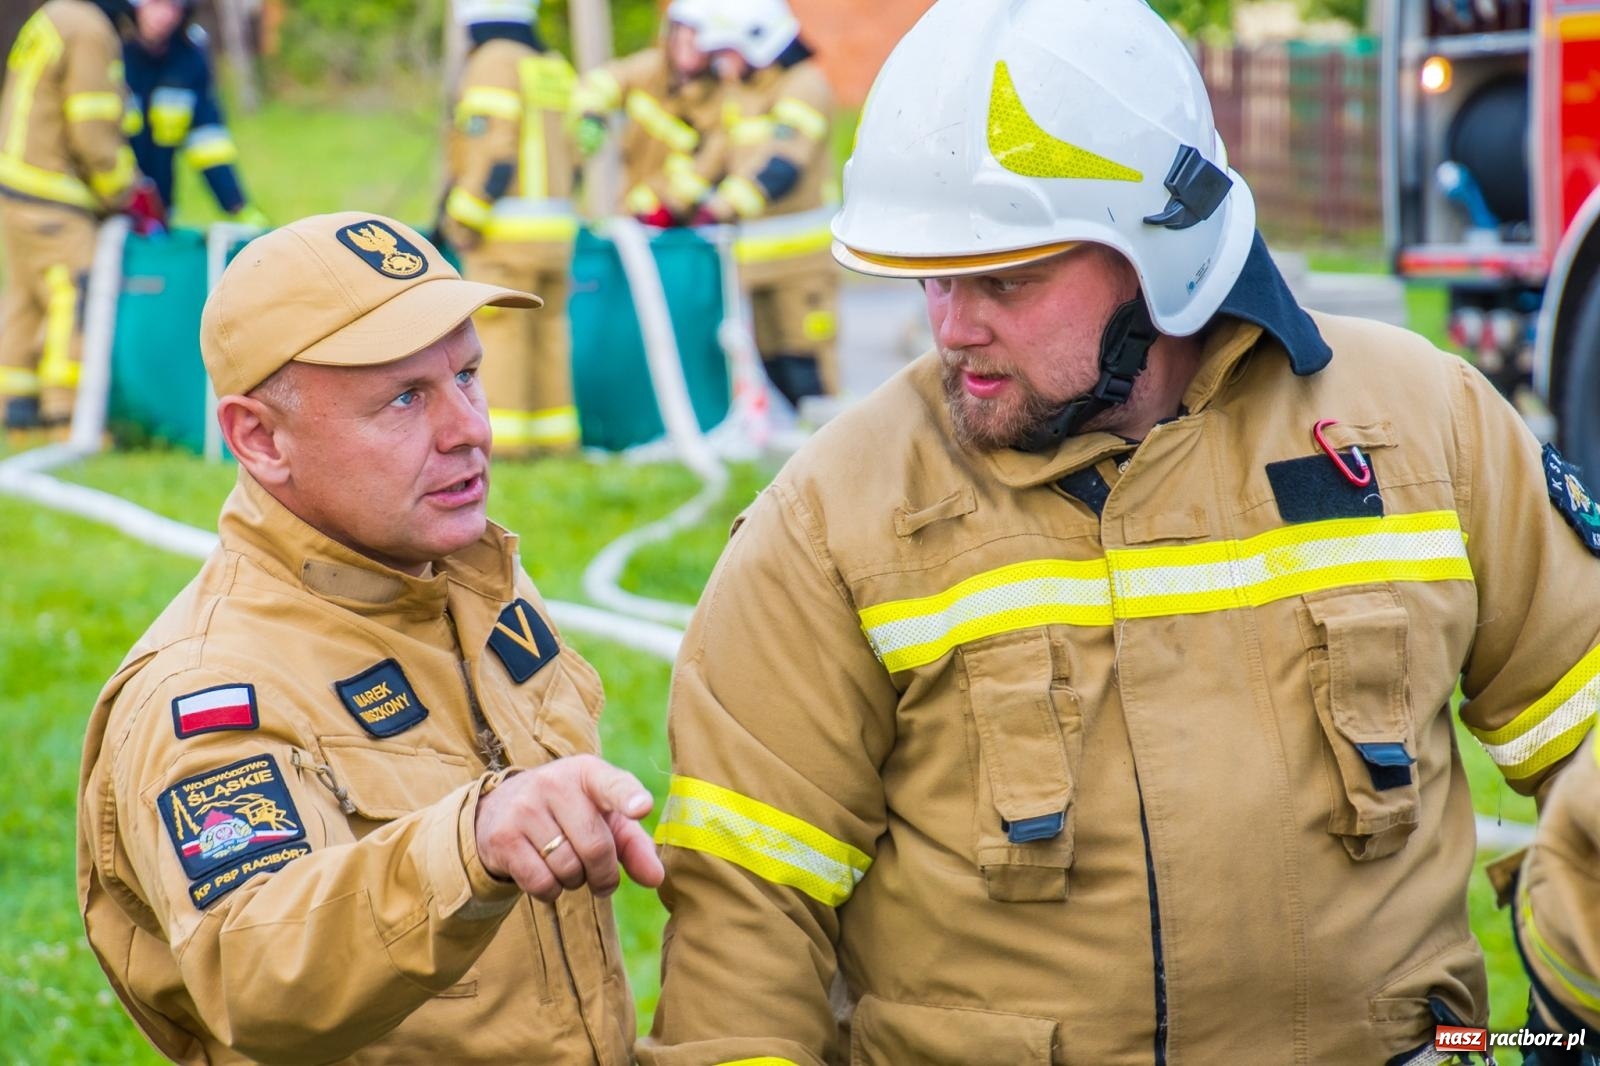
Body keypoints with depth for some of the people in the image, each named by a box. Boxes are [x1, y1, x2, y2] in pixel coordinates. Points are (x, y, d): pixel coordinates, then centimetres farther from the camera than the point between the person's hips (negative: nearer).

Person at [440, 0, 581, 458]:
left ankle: (502, 436, -6)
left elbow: (492, 152, -17)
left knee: (499, 332, -5)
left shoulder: (493, 63, -10)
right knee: (547, 329, 11)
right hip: (556, 227, 8)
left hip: (505, 228, -8)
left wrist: (463, 218, -13)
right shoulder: (555, 66, 14)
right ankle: (556, 436, 12)